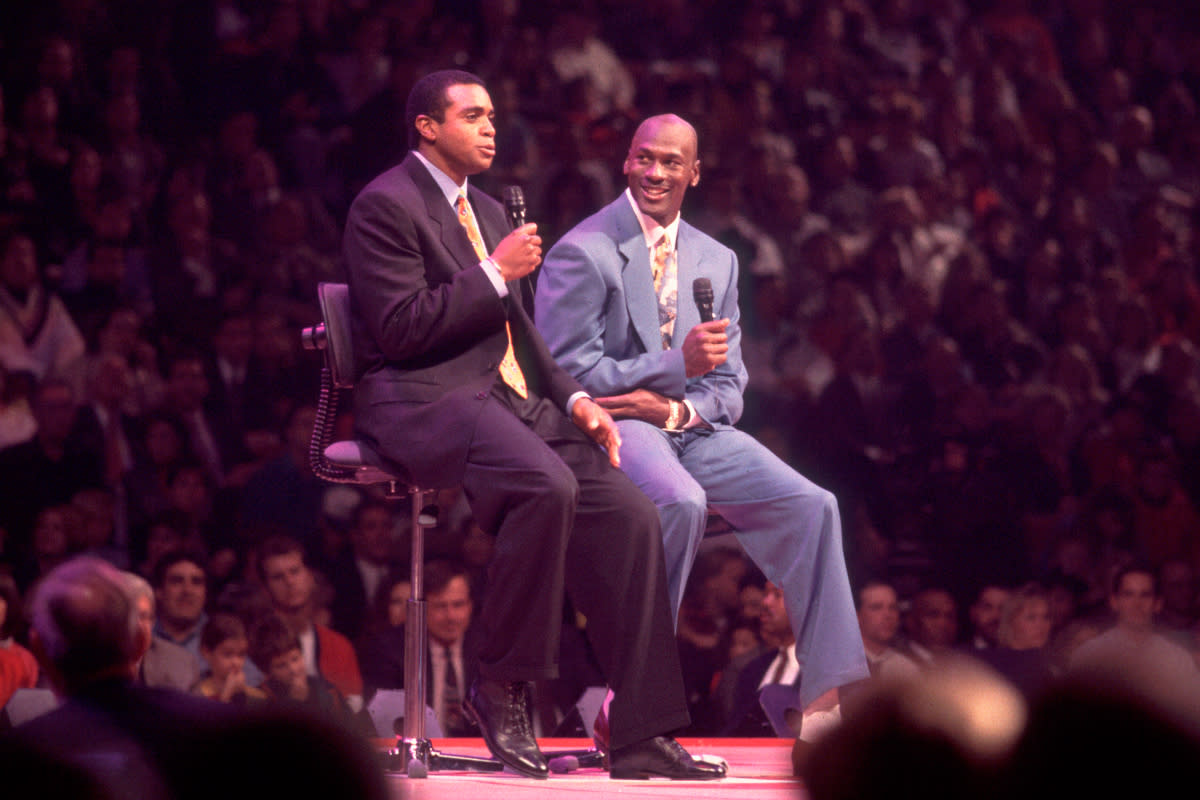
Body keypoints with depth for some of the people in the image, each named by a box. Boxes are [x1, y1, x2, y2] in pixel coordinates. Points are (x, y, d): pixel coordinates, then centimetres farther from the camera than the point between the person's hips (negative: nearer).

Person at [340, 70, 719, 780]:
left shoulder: (488, 210, 23)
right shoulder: (386, 205, -4)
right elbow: (401, 329, -15)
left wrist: (574, 398, 9)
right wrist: (495, 272, -12)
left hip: (512, 400, 9)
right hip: (426, 401, -8)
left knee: (630, 514, -11)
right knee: (547, 486, -35)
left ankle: (641, 735, -11)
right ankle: (502, 687, -19)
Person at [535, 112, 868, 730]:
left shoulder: (717, 261, 17)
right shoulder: (581, 254, -3)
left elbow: (728, 387, 14)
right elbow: (567, 374, -10)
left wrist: (675, 410, -10)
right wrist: (676, 365, -19)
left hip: (692, 427, 6)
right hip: (609, 426, -6)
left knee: (810, 505, -16)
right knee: (681, 502, -37)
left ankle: (824, 701, -17)